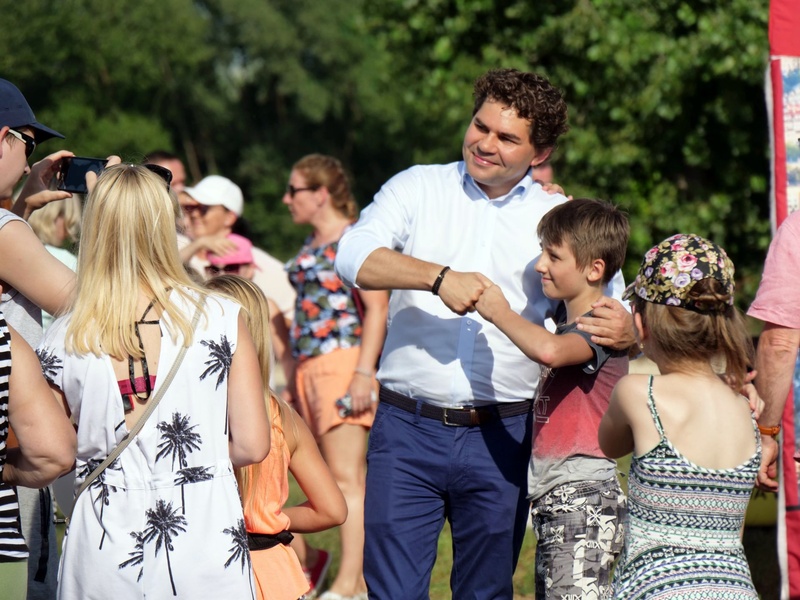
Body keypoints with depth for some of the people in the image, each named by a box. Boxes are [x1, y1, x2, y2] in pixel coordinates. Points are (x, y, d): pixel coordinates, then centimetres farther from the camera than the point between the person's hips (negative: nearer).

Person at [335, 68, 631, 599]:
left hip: (501, 435, 1)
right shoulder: (419, 188, 7)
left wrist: (624, 332, -17)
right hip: (408, 429, -1)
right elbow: (354, 255, -8)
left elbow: (608, 311, 8)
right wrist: (440, 276, -23)